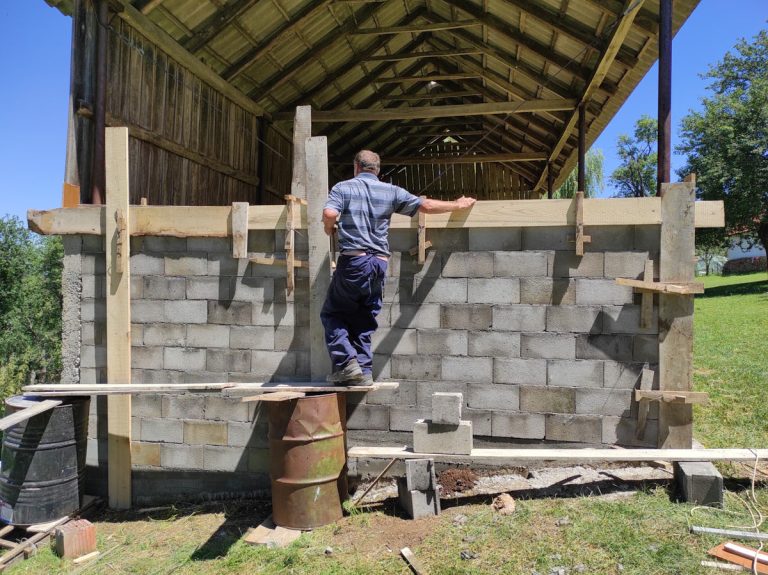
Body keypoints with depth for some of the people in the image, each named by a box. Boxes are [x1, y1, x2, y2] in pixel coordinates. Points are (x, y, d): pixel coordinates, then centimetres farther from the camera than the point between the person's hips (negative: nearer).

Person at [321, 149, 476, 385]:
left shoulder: (343, 187, 2)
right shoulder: (391, 191, 10)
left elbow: (329, 214, -15)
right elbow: (426, 205, 9)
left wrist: (330, 229, 8)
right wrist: (457, 205, 23)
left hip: (353, 261, -3)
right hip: (379, 263, 4)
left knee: (332, 314, 10)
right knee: (364, 321, 13)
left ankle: (346, 363, -5)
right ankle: (364, 371, 10)